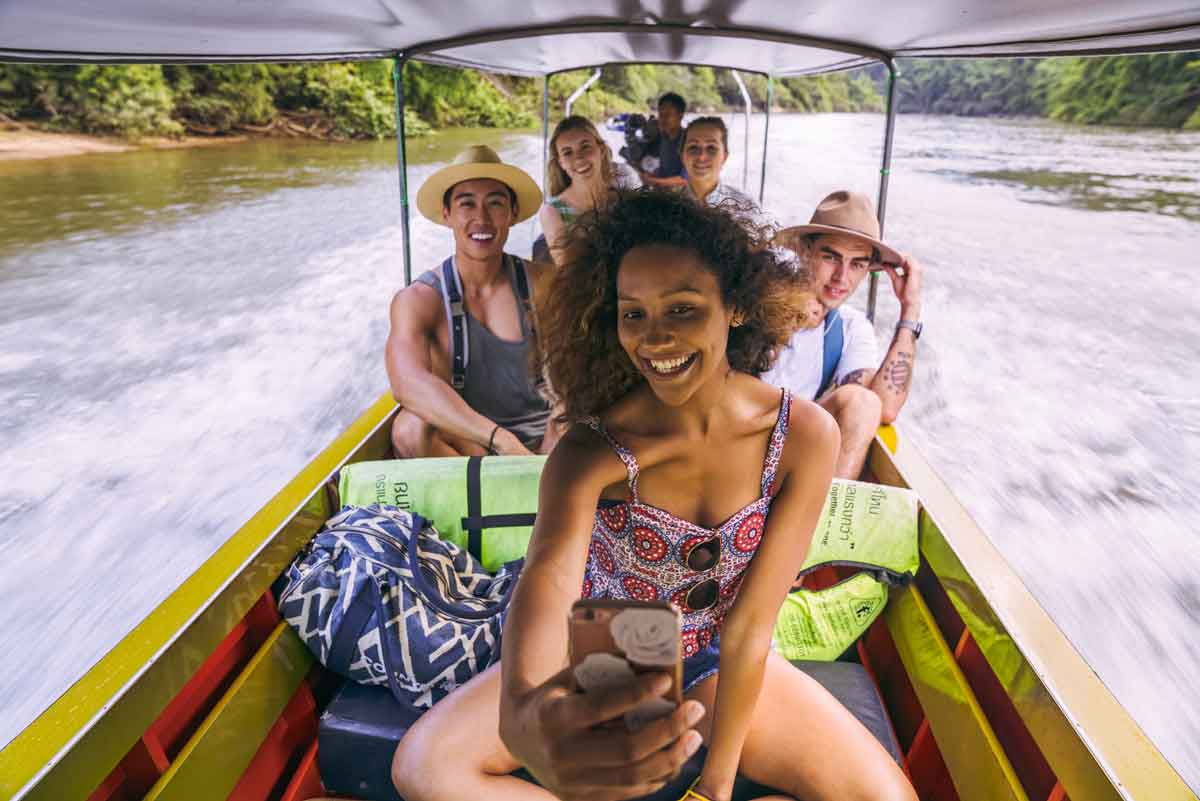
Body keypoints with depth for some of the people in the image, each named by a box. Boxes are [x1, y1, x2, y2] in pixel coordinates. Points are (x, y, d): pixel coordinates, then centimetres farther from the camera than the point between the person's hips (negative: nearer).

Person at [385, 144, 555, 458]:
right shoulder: (416, 300, -8)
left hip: (541, 440, 0)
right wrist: (502, 440, -39)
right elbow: (408, 382, -27)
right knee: (412, 428, -31)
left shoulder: (542, 283, -3)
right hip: (465, 445, 1)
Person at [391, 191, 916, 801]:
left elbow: (750, 622, -16)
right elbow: (549, 573, -43)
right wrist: (522, 713, -64)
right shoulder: (591, 450, -23)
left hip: (717, 662, 1)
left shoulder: (804, 436, -19)